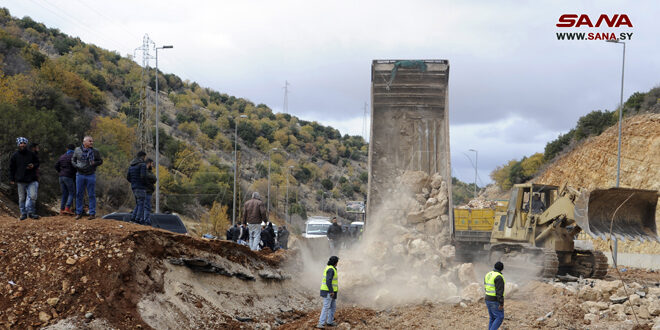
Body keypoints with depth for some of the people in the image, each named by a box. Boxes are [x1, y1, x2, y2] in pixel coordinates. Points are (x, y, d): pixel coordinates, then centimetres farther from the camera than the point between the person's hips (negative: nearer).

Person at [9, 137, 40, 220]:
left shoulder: (31, 154, 6)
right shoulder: (14, 156, 4)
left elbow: (37, 163, 18)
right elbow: (11, 168, 8)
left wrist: (33, 166, -5)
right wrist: (12, 179, 2)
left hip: (31, 180, 0)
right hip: (20, 181, 0)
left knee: (33, 196, -9)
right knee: (22, 198, 3)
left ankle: (30, 212, 4)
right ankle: (23, 214, 12)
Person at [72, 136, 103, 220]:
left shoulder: (95, 152, -1)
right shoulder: (77, 150, 2)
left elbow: (100, 161, 5)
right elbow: (73, 160, 11)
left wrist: (94, 163, -15)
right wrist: (76, 166, -8)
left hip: (91, 175, -1)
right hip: (80, 175, 1)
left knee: (91, 195, 0)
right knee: (79, 194, 6)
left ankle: (92, 214, 6)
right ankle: (79, 213, 14)